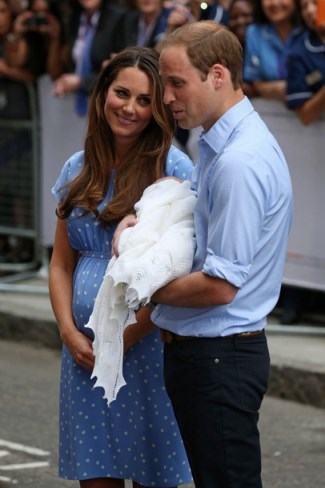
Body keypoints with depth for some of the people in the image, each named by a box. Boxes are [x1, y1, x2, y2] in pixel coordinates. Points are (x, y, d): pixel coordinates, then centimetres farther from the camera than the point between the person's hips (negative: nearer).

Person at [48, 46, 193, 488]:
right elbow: (61, 264, 12)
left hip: (148, 345, -5)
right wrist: (70, 332, -2)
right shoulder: (79, 169, 10)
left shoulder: (175, 171, -7)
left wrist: (124, 339, -12)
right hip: (85, 348, 5)